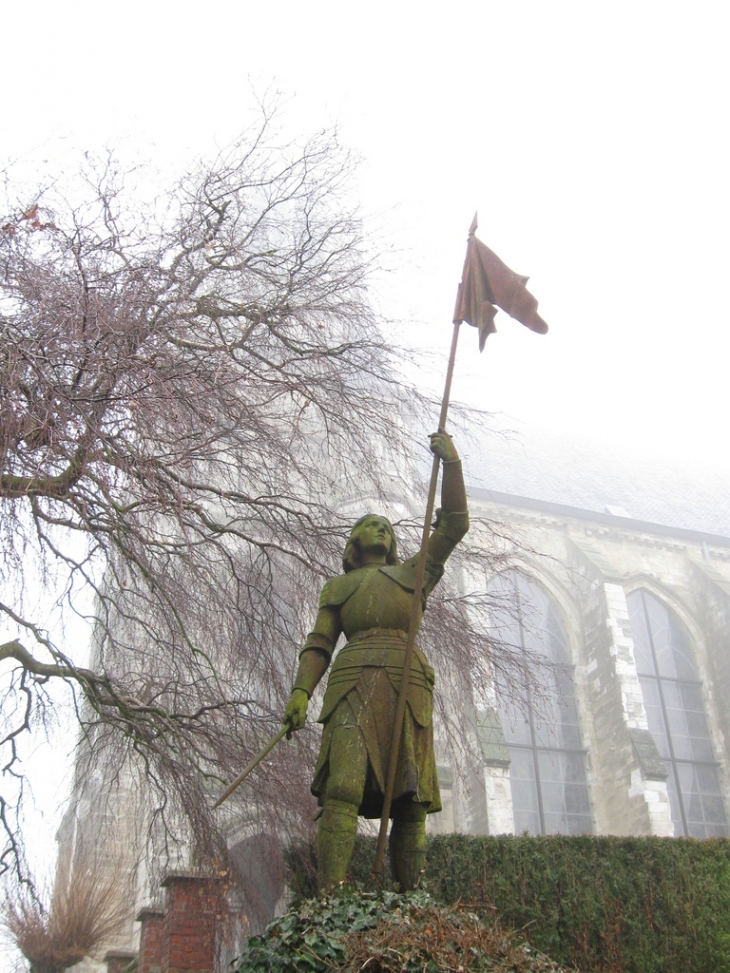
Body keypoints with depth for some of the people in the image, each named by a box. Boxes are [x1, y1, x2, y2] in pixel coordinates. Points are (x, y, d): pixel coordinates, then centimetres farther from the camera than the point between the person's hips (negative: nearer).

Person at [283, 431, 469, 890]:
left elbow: (455, 524, 18)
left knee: (411, 796, -4)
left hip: (408, 683, 2)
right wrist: (301, 692, -3)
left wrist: (451, 461, 9)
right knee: (343, 786, -19)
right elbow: (319, 644, 15)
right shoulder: (337, 587, 26)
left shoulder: (413, 573, 27)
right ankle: (330, 898, -24)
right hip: (353, 681, -1)